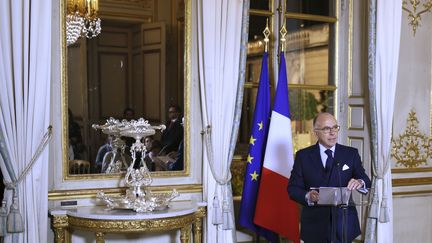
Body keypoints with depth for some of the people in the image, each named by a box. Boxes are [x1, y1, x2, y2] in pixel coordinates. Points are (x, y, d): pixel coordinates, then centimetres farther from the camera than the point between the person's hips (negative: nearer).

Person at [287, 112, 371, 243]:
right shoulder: (303, 156, 3)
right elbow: (293, 188, -1)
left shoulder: (351, 154, 5)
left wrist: (360, 182, -25)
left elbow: (366, 182, -1)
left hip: (344, 224, 1)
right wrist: (307, 196, -21)